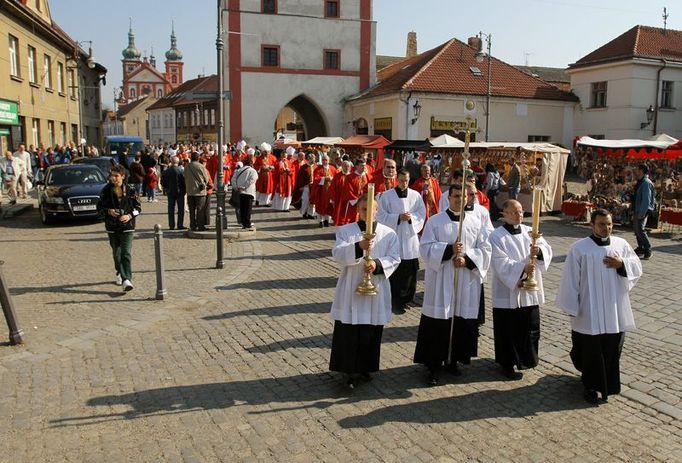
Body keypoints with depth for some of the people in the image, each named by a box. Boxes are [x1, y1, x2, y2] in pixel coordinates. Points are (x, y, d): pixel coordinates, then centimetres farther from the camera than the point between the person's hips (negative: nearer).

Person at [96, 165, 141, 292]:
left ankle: (127, 279, -15)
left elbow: (138, 207, 3)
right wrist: (108, 211, -11)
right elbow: (99, 207, 9)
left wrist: (129, 215, -14)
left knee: (126, 254, -12)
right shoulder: (106, 190, 3)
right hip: (112, 227, 3)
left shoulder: (130, 190, -2)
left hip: (127, 226, -3)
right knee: (116, 253, 15)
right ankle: (120, 273, 37)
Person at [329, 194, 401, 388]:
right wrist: (358, 246, -32)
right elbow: (338, 253, -14)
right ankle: (352, 370, 13)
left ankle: (366, 368, 28)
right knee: (349, 332, 0)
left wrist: (377, 264, -22)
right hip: (351, 289, -1)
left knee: (372, 333, 9)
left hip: (376, 290, 1)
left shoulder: (388, 233, 3)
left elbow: (395, 258, -3)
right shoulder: (345, 231, 0)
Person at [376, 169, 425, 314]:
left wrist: (411, 217, -13)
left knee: (410, 271, 5)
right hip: (392, 237, -3)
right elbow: (381, 215, -4)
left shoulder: (416, 196, 6)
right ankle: (395, 302, 8)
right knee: (394, 273, -2)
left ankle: (405, 299, 23)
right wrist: (398, 217, -15)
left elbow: (422, 214, 6)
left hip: (410, 237, 3)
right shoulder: (387, 195, -2)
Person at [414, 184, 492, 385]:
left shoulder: (475, 222, 6)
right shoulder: (435, 221, -1)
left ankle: (454, 360, 27)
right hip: (440, 282, -2)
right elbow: (426, 248, -7)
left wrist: (467, 258, -12)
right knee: (438, 325, 0)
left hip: (467, 283, 3)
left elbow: (485, 249, 4)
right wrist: (449, 249, -19)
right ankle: (434, 366, 11)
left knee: (463, 323, 9)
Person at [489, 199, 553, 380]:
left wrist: (539, 251, -25)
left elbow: (547, 250, -3)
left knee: (530, 328, 16)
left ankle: (526, 359, 37)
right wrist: (522, 268, -32)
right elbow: (502, 263, -18)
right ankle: (507, 365, 21)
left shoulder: (530, 232, 7)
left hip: (530, 290, 5)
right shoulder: (496, 236, -9)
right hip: (507, 292, -5)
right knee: (508, 331, 5)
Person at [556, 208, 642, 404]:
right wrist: (571, 307, -9)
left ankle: (609, 384, 34)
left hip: (615, 312, 4)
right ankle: (591, 386, 23)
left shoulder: (621, 244, 3)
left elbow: (637, 268, 9)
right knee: (591, 352, 6)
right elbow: (570, 279, -8)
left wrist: (622, 265, -12)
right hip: (590, 313, -4)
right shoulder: (579, 248, -9)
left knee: (612, 350, 14)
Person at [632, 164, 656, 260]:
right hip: (637, 210, 10)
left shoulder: (646, 183, -18)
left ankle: (648, 251, 0)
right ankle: (640, 248, 27)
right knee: (636, 229, 16)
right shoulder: (640, 182, 12)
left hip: (642, 211, -10)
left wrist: (641, 213, -23)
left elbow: (646, 199, -22)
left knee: (640, 230, -9)